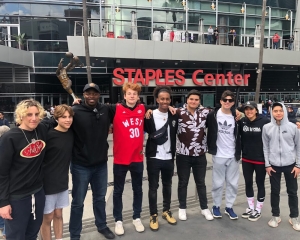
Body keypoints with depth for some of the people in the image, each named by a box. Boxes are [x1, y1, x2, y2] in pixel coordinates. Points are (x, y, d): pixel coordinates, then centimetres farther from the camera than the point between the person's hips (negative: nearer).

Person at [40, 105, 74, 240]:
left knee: (58, 214, 18)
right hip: (48, 183, -5)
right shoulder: (48, 135, -18)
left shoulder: (71, 134, -1)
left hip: (63, 182, 5)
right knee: (47, 217, 9)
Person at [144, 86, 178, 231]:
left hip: (169, 157, 3)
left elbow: (175, 134, 10)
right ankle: (153, 215, 22)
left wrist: (173, 151, 6)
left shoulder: (174, 116, 1)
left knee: (167, 185, 17)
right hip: (153, 157, -3)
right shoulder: (150, 115, -8)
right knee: (153, 187, 7)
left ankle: (166, 211, 35)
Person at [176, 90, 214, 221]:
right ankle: (182, 208, 30)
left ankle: (204, 208, 33)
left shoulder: (205, 112, -1)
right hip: (183, 155, -2)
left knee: (201, 182, 17)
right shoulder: (179, 112, -9)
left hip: (200, 155, 2)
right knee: (183, 182, 13)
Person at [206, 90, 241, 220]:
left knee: (232, 183, 9)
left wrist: (238, 152, 1)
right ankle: (216, 206, 24)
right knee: (218, 182, 7)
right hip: (218, 155, -2)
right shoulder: (213, 115, -5)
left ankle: (229, 207, 25)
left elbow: (239, 135, 6)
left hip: (233, 155, 2)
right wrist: (210, 147, -4)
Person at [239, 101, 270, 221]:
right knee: (248, 183, 13)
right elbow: (239, 137, 7)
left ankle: (258, 210, 24)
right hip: (246, 159, 4)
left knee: (260, 184, 10)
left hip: (261, 159, -3)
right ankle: (250, 208, 29)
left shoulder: (265, 121, -12)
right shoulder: (242, 121, -3)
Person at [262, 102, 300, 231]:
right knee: (275, 191, 11)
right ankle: (275, 216, 27)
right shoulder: (266, 127, -3)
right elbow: (265, 147, 1)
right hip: (274, 165, 0)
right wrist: (267, 164, -2)